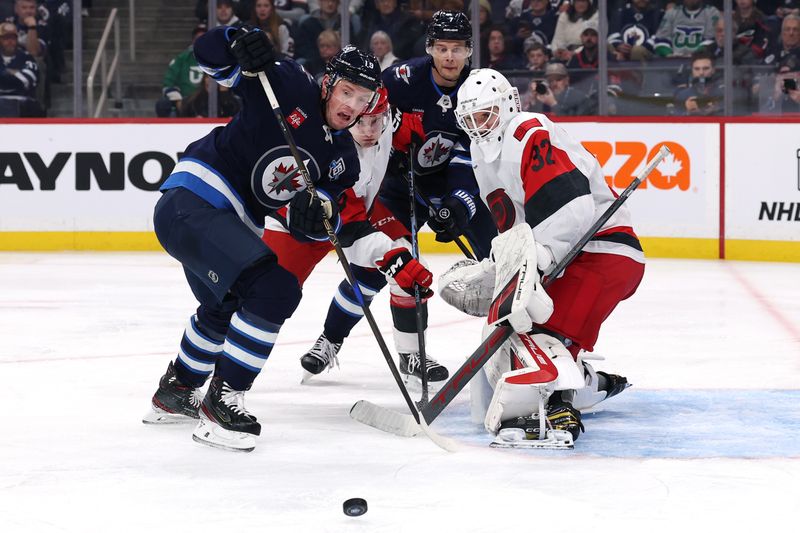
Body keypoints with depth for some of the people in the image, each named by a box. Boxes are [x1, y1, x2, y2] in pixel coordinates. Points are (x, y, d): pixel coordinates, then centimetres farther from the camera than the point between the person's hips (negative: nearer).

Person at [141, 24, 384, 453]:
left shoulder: (343, 158, 8)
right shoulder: (289, 85, -12)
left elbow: (327, 222, -2)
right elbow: (209, 52, -10)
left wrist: (317, 213, -25)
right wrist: (241, 43, -31)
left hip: (231, 223, 10)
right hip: (191, 202, -10)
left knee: (223, 309, 32)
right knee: (274, 290, -23)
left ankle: (175, 392, 57)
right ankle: (221, 402, -16)